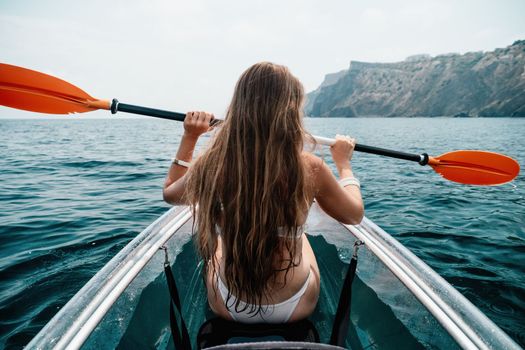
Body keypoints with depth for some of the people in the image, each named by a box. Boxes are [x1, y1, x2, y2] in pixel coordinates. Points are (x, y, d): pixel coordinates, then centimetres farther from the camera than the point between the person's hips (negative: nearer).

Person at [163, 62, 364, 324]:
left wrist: (189, 137, 10)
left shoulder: (211, 164, -19)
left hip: (227, 308, 1)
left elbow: (170, 193, 5)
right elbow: (355, 214, -2)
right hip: (297, 308, 0)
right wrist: (343, 163, 12)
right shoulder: (310, 168, -23)